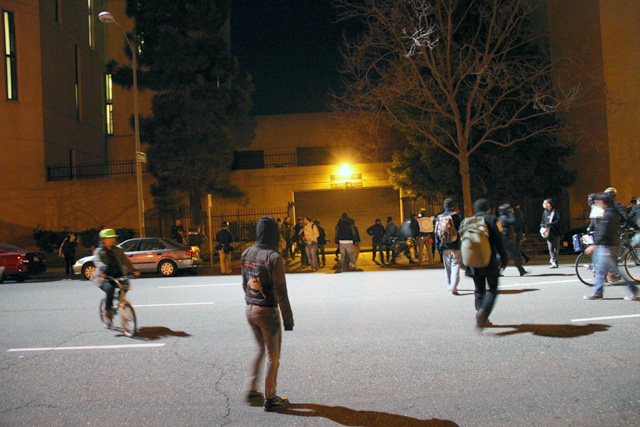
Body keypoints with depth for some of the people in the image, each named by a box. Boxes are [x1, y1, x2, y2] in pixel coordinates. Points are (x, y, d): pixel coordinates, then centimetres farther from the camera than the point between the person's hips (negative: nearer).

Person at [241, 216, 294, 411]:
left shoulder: (247, 254, 1)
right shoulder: (273, 258, -20)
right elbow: (280, 291, -18)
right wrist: (288, 318, -10)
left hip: (250, 309, 7)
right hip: (267, 311, -7)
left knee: (260, 349, 25)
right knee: (273, 356, 10)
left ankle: (251, 391, 29)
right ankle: (269, 399, 20)